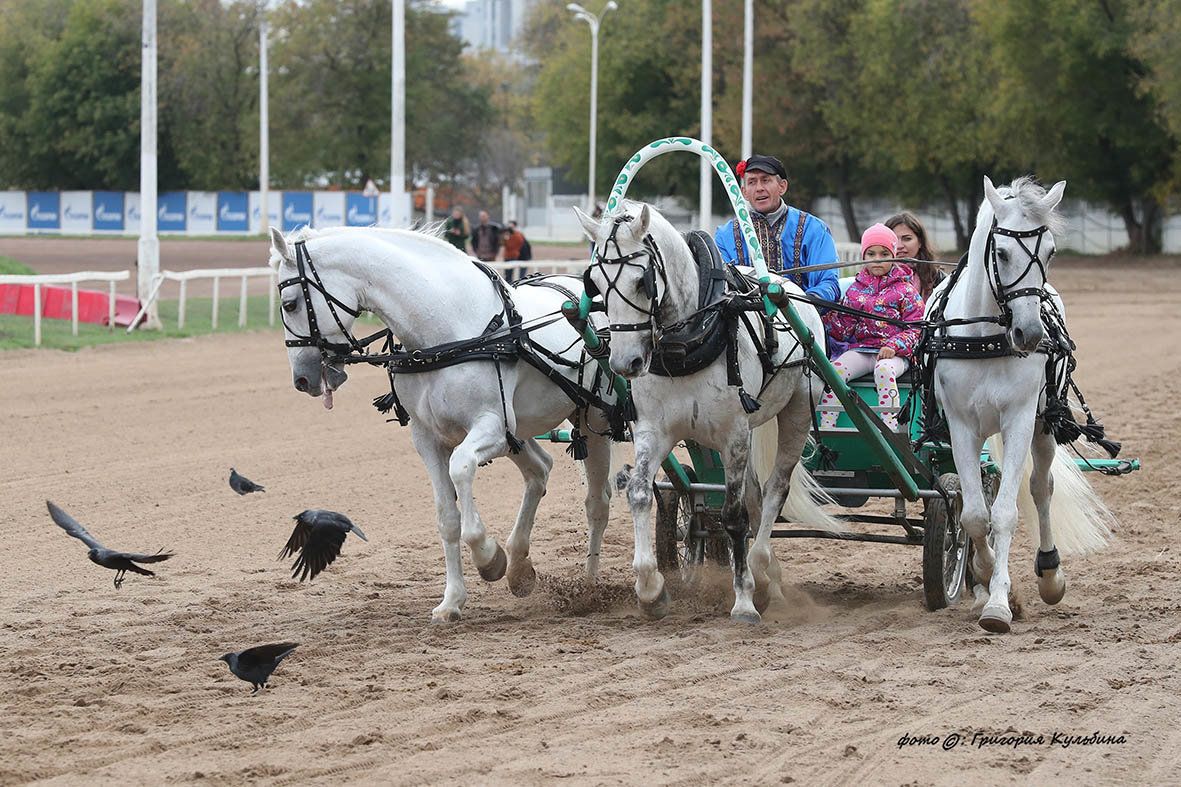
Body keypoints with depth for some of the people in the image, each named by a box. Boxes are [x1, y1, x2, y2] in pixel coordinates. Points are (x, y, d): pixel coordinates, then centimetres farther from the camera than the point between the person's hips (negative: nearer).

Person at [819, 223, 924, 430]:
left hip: (894, 353, -3)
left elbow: (914, 328, 1)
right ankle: (825, 428, -27)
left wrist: (894, 346, -16)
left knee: (884, 369, -37)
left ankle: (889, 429, -39)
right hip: (860, 349, 3)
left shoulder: (905, 290, 6)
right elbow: (845, 330, 16)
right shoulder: (855, 290, 16)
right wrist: (827, 316, -2)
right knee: (835, 370, -25)